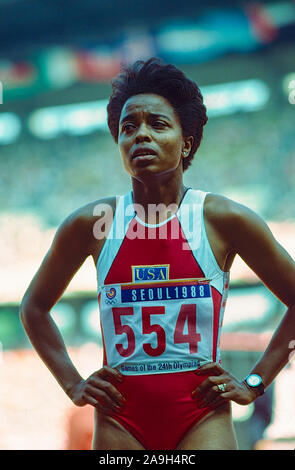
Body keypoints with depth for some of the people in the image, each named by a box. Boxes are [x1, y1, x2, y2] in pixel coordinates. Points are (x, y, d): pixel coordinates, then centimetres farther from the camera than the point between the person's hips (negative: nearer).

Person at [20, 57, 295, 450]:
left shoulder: (225, 219, -2)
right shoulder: (90, 225, 3)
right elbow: (34, 307, 18)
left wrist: (254, 383, 3)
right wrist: (73, 384, 9)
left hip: (202, 418, -1)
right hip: (120, 423, 2)